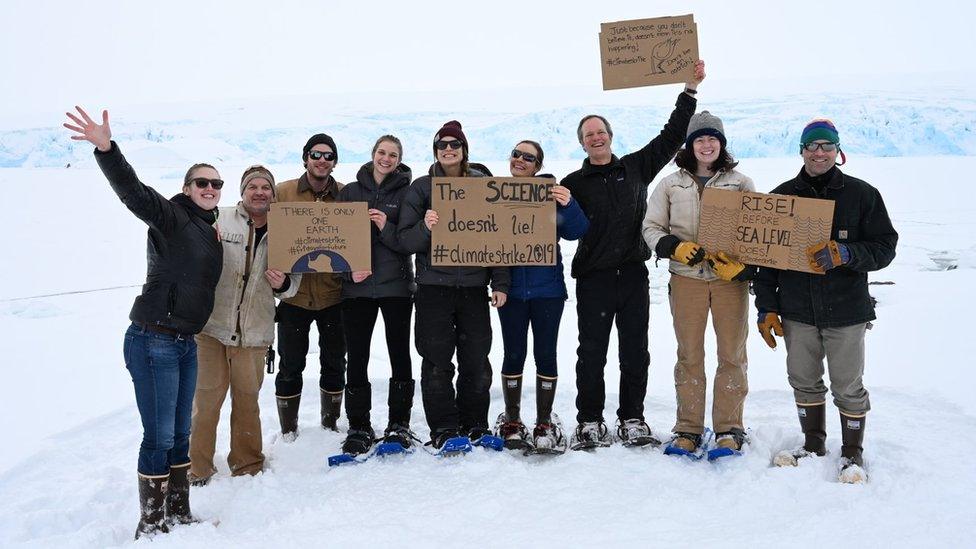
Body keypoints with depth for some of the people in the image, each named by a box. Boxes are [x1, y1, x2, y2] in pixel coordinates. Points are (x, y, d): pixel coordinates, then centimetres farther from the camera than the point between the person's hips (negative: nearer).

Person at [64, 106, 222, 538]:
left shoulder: (210, 232, 14)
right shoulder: (170, 216, -8)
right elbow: (132, 190, -25)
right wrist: (106, 149, -43)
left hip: (186, 343, 8)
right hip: (153, 341, -8)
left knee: (179, 434, 15)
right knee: (159, 437, -4)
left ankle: (178, 515, 27)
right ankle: (150, 524, 9)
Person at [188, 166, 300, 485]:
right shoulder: (220, 219, -4)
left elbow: (293, 283, 9)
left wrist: (282, 284, -13)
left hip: (254, 332, 2)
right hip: (211, 326, -2)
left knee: (247, 399, 15)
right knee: (206, 398, 5)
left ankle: (248, 464, 31)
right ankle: (198, 469, 22)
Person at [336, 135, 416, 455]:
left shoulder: (407, 193, 4)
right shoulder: (351, 192, 9)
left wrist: (387, 229, -17)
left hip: (396, 285, -1)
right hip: (357, 286, 1)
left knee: (400, 355, 4)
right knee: (356, 358, 3)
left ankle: (399, 424, 16)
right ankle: (359, 427, 14)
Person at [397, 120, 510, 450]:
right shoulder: (422, 188, 5)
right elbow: (405, 240, 0)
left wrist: (500, 283, 1)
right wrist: (425, 227, -22)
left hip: (474, 285, 1)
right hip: (433, 286, -1)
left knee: (476, 361, 5)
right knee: (437, 363, 1)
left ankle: (474, 425, 20)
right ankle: (443, 429, 13)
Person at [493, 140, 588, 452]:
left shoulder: (551, 191, 0)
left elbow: (575, 232, -9)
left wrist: (568, 205, -27)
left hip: (547, 288, -1)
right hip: (511, 288, 1)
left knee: (545, 353, 4)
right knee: (514, 354, 7)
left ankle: (544, 423, 16)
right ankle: (511, 421, 21)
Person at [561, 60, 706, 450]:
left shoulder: (635, 167, 11)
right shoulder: (573, 184, 4)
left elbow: (672, 136, 14)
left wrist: (690, 89, 11)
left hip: (633, 274, 2)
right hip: (593, 278, -2)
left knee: (635, 353, 8)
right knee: (592, 353, 3)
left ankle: (632, 420, 19)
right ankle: (589, 423, 13)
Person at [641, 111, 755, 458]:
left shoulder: (741, 183, 8)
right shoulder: (671, 184, 9)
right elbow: (651, 226, 8)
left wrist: (744, 265, -10)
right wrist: (675, 247, -11)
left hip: (730, 277, 0)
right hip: (686, 278, 0)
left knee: (732, 354, 2)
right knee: (689, 355, 5)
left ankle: (729, 430, 13)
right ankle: (688, 429, 14)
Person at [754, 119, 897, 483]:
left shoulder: (861, 194, -2)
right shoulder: (782, 196, 5)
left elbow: (885, 247, -2)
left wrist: (844, 254, -22)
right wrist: (766, 308, 4)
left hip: (846, 311, -2)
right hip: (796, 311, 3)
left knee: (848, 387, 5)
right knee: (804, 381, 12)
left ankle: (853, 453, 24)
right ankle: (813, 445, 30)